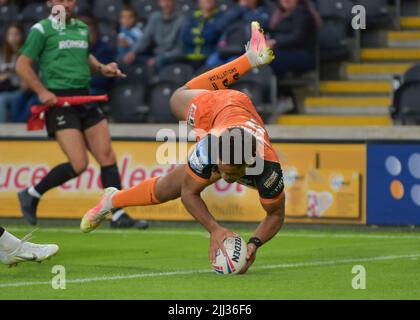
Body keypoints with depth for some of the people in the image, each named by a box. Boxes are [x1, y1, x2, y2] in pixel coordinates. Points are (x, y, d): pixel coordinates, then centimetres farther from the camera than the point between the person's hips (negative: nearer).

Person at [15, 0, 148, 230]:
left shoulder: (82, 28, 15)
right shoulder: (42, 30, -3)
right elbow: (22, 65, -4)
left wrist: (101, 69, 10)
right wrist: (42, 91, -16)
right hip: (58, 100, -6)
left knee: (107, 157, -2)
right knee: (78, 164, -14)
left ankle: (119, 216, 2)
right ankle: (31, 195, 6)